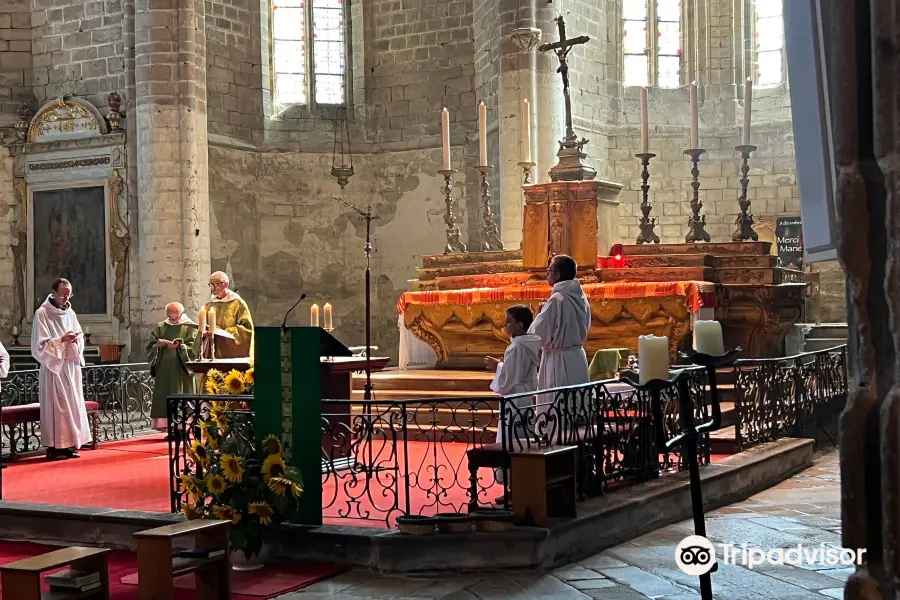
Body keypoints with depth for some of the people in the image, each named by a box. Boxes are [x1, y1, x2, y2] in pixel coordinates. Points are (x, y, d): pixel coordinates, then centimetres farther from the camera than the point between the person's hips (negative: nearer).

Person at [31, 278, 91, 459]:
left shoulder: (70, 312, 12)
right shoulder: (42, 313, -7)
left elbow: (80, 337, 17)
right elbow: (40, 344, -11)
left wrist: (77, 339, -6)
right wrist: (61, 340, -22)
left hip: (72, 365, 6)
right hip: (54, 366, -6)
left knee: (73, 404, 5)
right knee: (56, 406, -7)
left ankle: (69, 443, 10)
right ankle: (55, 446, -3)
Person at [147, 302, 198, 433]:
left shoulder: (190, 327, 3)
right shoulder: (161, 327, 15)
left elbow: (192, 348, -6)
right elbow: (150, 348, 11)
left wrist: (179, 346, -23)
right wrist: (158, 345, -10)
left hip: (181, 370, -4)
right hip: (163, 370, 4)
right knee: (163, 399, -1)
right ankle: (166, 427, 2)